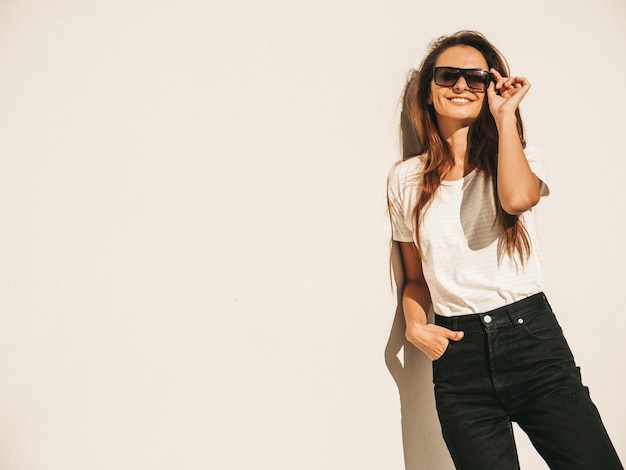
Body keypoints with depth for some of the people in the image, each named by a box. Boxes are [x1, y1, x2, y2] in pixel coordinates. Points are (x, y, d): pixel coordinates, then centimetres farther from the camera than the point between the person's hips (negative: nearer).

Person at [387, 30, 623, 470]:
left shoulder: (521, 156, 7)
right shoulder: (406, 179, 8)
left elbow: (518, 198, -20)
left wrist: (505, 116, -10)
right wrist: (415, 324, -5)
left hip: (532, 337, 0)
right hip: (458, 353, 1)